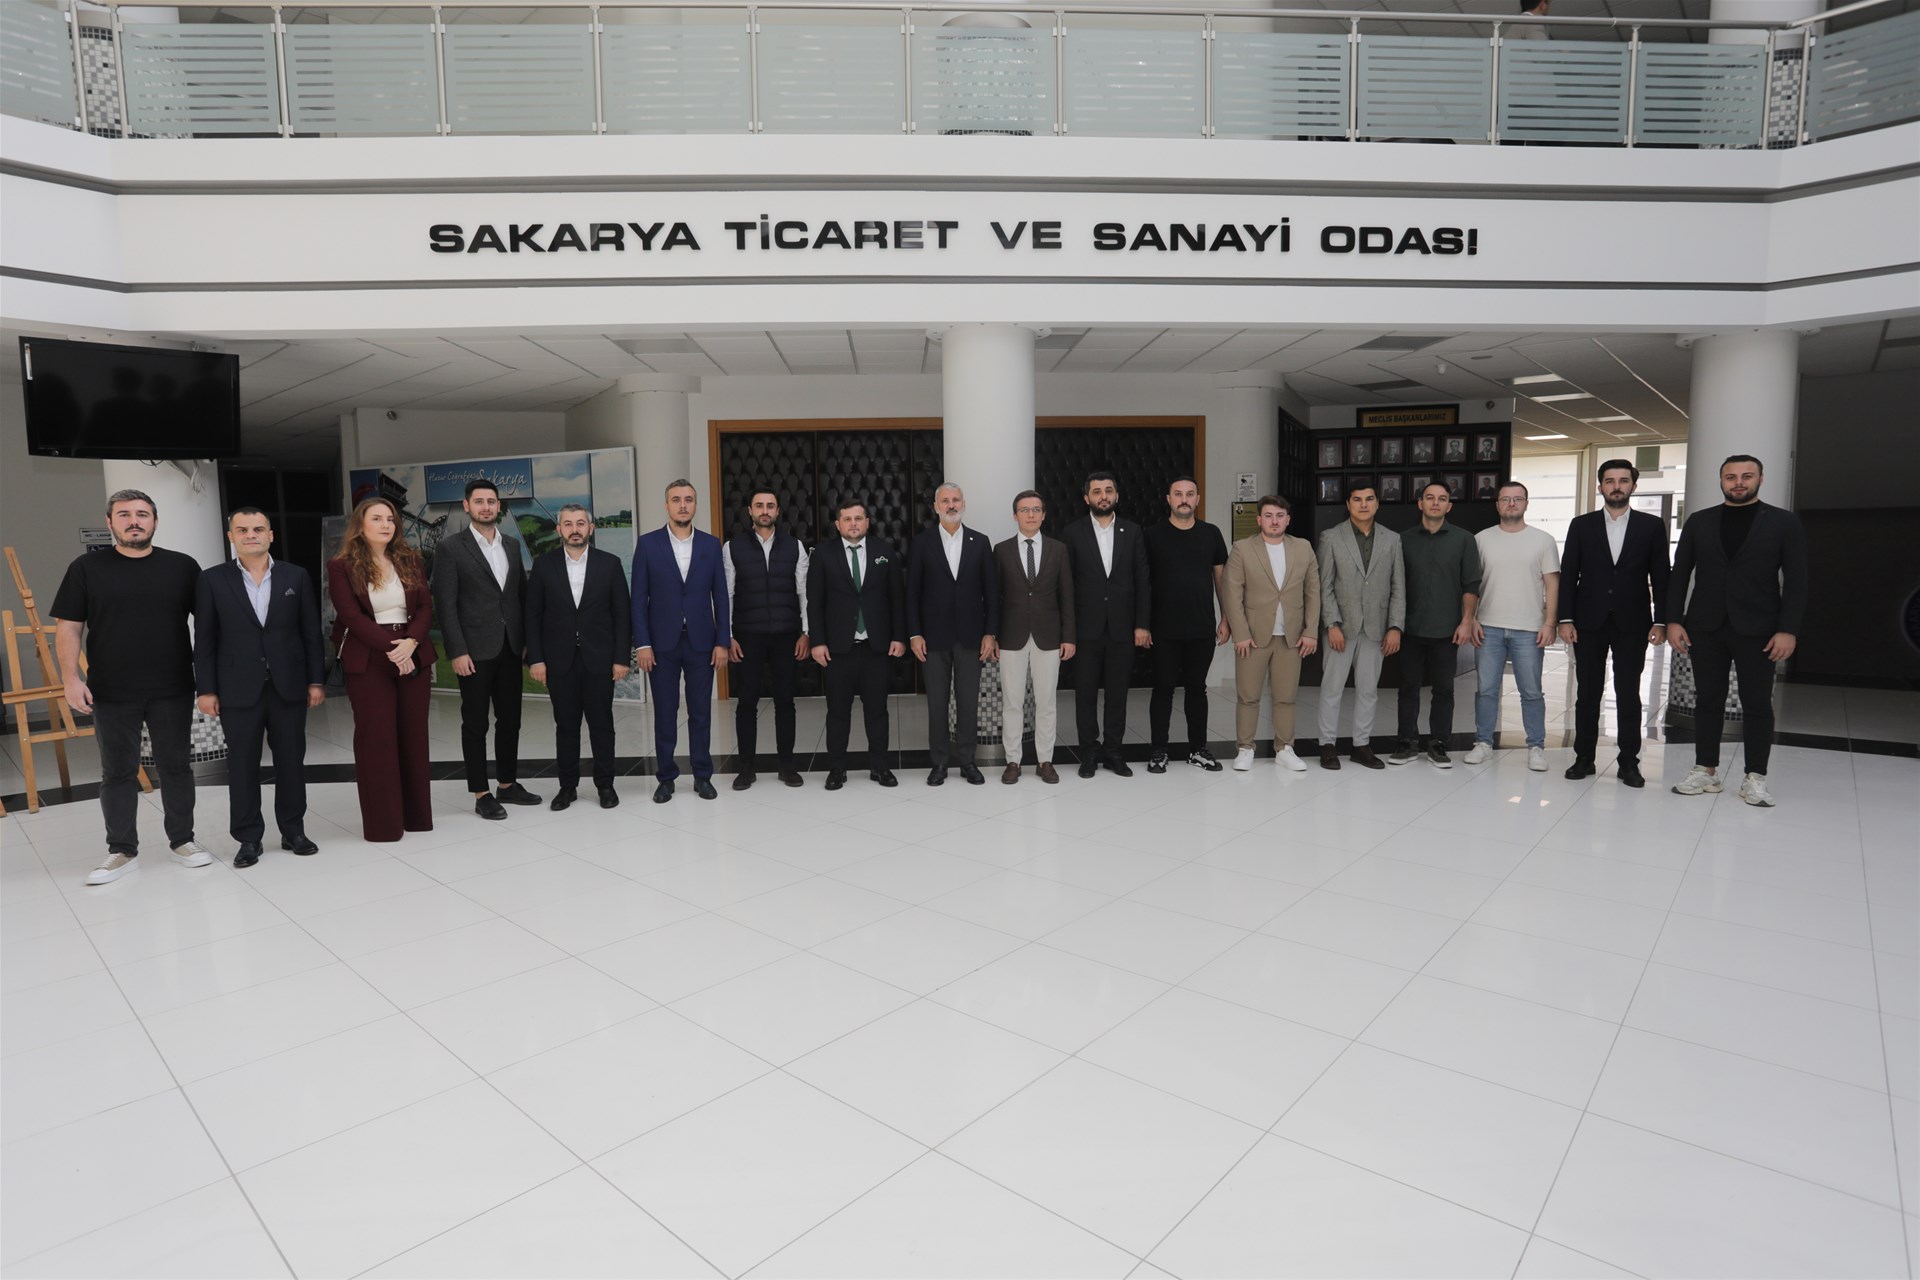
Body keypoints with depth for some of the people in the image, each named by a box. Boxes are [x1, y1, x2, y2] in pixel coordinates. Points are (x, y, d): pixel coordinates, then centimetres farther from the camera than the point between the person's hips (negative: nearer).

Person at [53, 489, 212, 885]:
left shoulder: (182, 566, 3)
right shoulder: (86, 568, 3)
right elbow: (68, 629, 3)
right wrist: (71, 678, -7)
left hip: (173, 690, 0)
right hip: (111, 693, 0)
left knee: (176, 766, 9)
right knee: (117, 772, 9)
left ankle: (182, 840, 20)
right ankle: (122, 851, 19)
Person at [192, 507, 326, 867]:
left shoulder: (296, 576, 5)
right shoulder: (213, 580, 2)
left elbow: (311, 633, 4)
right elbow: (204, 640, 2)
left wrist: (316, 680, 0)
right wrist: (206, 689, -3)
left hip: (289, 686, 1)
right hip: (239, 689, -1)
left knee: (291, 761, 7)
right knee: (242, 765, 5)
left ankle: (293, 830, 19)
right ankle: (248, 838, 15)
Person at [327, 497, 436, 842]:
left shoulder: (411, 561, 10)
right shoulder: (341, 567, -1)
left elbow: (426, 607, 3)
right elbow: (352, 617, -9)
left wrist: (410, 642, -14)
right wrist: (391, 648, -18)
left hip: (413, 655, 3)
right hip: (368, 660, -3)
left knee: (414, 734, 7)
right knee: (376, 737, 0)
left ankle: (416, 814, 17)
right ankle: (383, 821, 8)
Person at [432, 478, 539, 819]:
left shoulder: (512, 544, 11)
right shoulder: (451, 549, -4)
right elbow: (445, 606, -8)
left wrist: (527, 639, 8)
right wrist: (457, 652, -14)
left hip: (510, 649, 5)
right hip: (475, 651, -5)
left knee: (510, 720, 12)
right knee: (475, 724, 4)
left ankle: (508, 785, 25)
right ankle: (481, 794, 12)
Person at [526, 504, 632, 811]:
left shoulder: (609, 563, 1)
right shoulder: (543, 565, 3)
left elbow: (622, 614, 0)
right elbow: (533, 616, 3)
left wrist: (622, 658, -5)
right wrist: (535, 659, -3)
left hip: (599, 659, -1)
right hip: (560, 660, 1)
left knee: (601, 724, 6)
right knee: (565, 726, 8)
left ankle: (605, 784, 18)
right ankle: (568, 786, 19)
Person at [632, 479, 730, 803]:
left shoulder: (711, 544, 4)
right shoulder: (648, 543, 0)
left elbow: (720, 596, 4)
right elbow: (639, 598, -1)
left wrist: (723, 641, -2)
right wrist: (642, 644, -7)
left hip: (701, 641, 1)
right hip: (662, 642, -1)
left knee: (700, 712, 7)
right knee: (665, 713, 6)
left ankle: (703, 776, 18)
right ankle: (665, 777, 18)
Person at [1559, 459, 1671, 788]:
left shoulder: (1652, 526, 5)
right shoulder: (1581, 525, 5)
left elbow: (1660, 577, 3)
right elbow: (1568, 575, 3)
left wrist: (1660, 621, -3)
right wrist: (1566, 619, -4)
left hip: (1631, 624, 0)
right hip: (1589, 623, 1)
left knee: (1629, 696, 4)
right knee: (1587, 694, 6)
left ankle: (1629, 763, 12)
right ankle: (1584, 758, 14)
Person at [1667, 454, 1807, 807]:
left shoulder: (1784, 522, 2)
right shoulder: (1699, 522, 7)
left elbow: (1796, 581, -2)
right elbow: (1679, 574, 7)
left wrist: (1788, 630, -10)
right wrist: (1674, 620, -2)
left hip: (1757, 631, -1)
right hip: (1706, 628, 2)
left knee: (1757, 704, 4)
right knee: (1707, 701, 7)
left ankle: (1755, 777, 12)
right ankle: (1705, 771, 14)